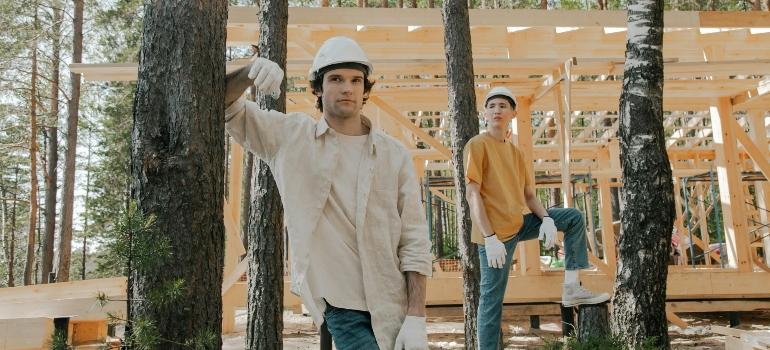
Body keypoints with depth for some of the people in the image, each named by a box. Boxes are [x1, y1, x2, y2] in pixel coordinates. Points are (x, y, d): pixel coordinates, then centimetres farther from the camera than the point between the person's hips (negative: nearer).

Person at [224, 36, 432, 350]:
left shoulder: (394, 154, -2)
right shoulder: (291, 136, 0)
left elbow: (414, 242, -4)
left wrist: (416, 318, -10)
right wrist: (249, 73, -21)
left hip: (392, 305, 2)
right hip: (339, 302, -1)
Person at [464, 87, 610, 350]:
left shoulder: (516, 152, 14)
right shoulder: (477, 145, -8)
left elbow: (529, 195, 12)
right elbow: (472, 194, -16)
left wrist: (546, 219, -9)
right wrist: (490, 237, -23)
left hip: (520, 223, 8)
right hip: (496, 232, -7)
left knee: (574, 217, 9)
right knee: (492, 299, -4)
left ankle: (571, 288, 6)